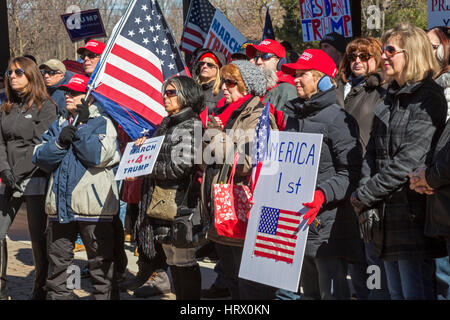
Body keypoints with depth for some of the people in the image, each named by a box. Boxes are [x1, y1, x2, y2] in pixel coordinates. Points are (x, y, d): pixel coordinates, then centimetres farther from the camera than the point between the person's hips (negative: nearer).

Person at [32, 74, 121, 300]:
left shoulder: (102, 123, 1)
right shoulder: (59, 125, 17)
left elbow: (98, 156, -15)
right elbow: (40, 157, 5)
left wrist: (82, 126, -10)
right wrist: (60, 142, -11)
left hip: (92, 205, -5)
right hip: (60, 205, 5)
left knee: (101, 264, 0)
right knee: (58, 261, 10)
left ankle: (106, 296, 6)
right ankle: (57, 295, 19)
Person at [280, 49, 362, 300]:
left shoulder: (338, 119, -8)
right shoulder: (294, 120, 17)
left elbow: (351, 172, -15)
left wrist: (323, 194, -28)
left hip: (328, 225, -8)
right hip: (298, 223, 8)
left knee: (332, 293, -8)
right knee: (310, 292, 15)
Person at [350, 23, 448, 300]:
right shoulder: (390, 99, 18)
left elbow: (410, 158, -17)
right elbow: (373, 151, 15)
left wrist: (365, 195, -13)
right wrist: (365, 190, -3)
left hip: (412, 213, -8)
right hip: (387, 214, 9)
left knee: (415, 292, -7)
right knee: (396, 292, 13)